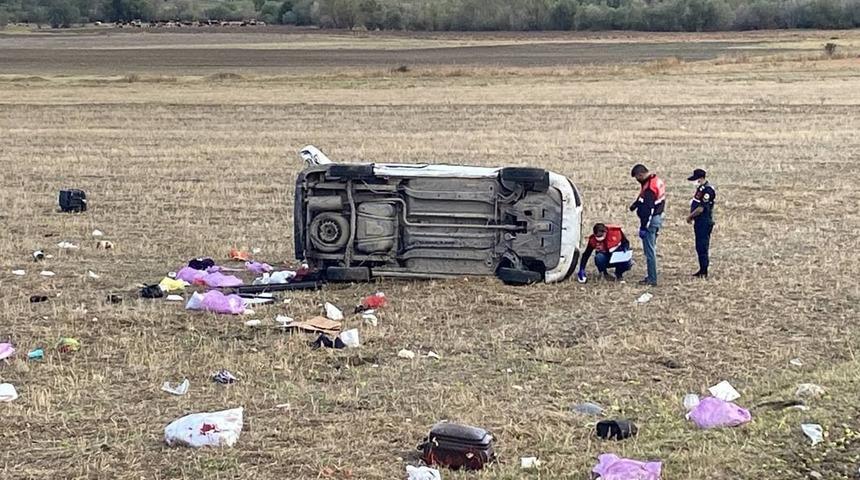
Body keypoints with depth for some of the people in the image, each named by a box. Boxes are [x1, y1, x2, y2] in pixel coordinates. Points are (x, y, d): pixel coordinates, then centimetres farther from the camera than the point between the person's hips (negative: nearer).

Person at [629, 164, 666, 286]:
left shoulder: (649, 186, -23)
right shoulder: (658, 181, 8)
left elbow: (648, 209, -24)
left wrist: (643, 227, -21)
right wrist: (636, 204, 5)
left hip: (651, 220, -10)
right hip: (658, 217, 10)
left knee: (649, 250, -4)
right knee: (651, 249, 18)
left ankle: (652, 279, 0)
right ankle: (651, 276, 24)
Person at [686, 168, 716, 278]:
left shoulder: (707, 190, -18)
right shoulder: (700, 189, 13)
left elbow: (701, 208, -21)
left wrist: (690, 216, -10)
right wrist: (692, 216, 7)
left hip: (705, 222, -10)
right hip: (699, 222, 10)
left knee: (702, 247, -7)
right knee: (699, 247, 14)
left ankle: (704, 272, -3)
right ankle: (702, 270, 22)